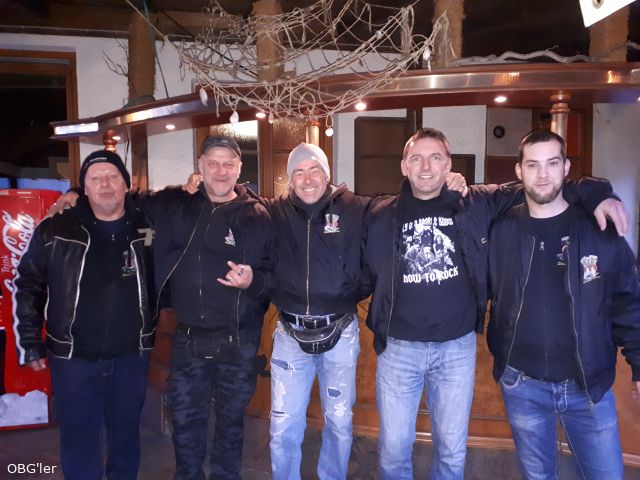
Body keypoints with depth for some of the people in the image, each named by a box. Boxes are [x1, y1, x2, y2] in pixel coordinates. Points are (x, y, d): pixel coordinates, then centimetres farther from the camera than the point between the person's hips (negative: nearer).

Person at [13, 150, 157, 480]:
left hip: (131, 355, 1)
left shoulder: (147, 228, -3)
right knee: (78, 436, 11)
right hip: (73, 356, -1)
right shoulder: (54, 231, -4)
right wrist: (30, 343, 2)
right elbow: (27, 286, 3)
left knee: (127, 431, 17)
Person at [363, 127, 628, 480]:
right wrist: (378, 320, -1)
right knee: (393, 448, 11)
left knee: (452, 450, 17)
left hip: (457, 348, 1)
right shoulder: (380, 215, -3)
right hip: (398, 348, 0)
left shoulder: (477, 204, -2)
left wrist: (597, 194, -6)